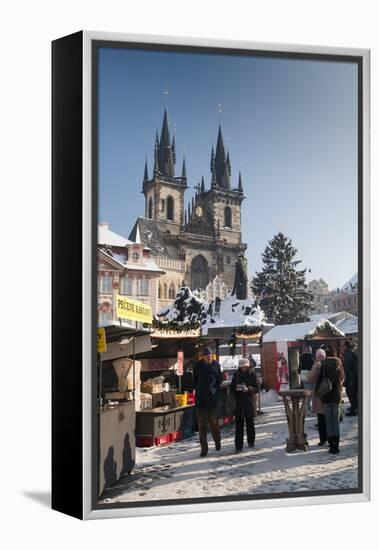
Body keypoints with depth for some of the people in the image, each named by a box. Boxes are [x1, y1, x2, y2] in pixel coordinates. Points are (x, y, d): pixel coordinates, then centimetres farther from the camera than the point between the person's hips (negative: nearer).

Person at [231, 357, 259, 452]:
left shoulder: (252, 375, 1)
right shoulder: (236, 375, 5)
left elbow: (256, 388, -2)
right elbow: (232, 388, 7)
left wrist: (249, 389, -19)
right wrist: (238, 388, -13)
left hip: (250, 402, 0)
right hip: (239, 403, 0)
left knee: (250, 423, 11)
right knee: (239, 424, -4)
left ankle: (251, 442, 28)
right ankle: (238, 446, -5)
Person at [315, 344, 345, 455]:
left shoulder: (324, 365, -10)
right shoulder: (339, 364, -2)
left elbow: (319, 380, -13)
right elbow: (343, 378, 11)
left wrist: (316, 391, -1)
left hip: (325, 397, -2)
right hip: (336, 396, 2)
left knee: (328, 422, 5)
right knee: (336, 421, 10)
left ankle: (332, 446, 4)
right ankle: (336, 446, 7)